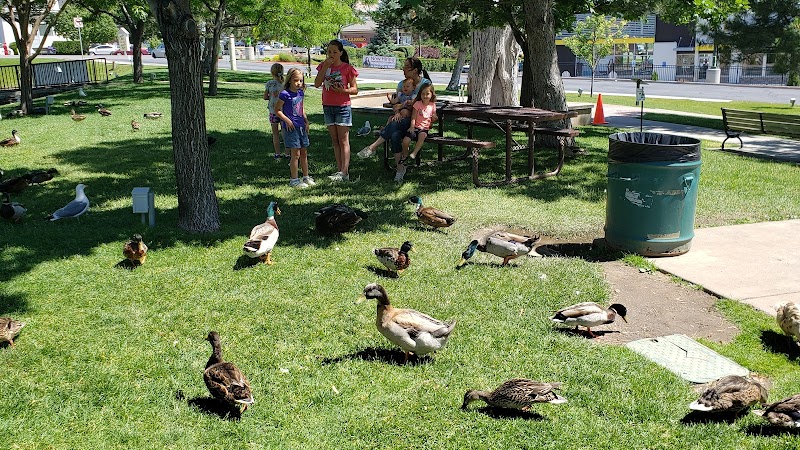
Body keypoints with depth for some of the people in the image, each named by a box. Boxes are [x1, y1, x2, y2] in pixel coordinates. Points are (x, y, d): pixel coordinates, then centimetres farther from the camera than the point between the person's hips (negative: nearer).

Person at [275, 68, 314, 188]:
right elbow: (277, 110, -8)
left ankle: (306, 177, 24)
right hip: (291, 127, -7)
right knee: (296, 154, -6)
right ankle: (294, 180, 3)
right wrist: (287, 120, -16)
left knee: (304, 153, 13)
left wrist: (306, 121, 13)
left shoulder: (301, 92, 8)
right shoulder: (285, 94, -13)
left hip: (301, 126, 7)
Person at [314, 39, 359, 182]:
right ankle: (339, 170, 12)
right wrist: (325, 67, -11)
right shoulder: (324, 66, 7)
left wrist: (343, 90, -23)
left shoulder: (347, 68, -6)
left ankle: (344, 173, -8)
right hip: (327, 107, 5)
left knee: (343, 141, -5)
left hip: (342, 107, -5)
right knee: (335, 141, 8)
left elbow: (355, 90, -4)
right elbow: (317, 84, -5)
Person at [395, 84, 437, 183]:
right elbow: (413, 117, -4)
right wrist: (412, 126, -21)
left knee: (422, 135, -38)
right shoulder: (417, 104, 0)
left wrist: (434, 118, -4)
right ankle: (405, 157, 1)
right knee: (405, 141, -25)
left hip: (425, 128, 1)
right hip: (415, 127, 0)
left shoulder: (432, 105, 8)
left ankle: (414, 153, -31)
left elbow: (433, 119, 21)